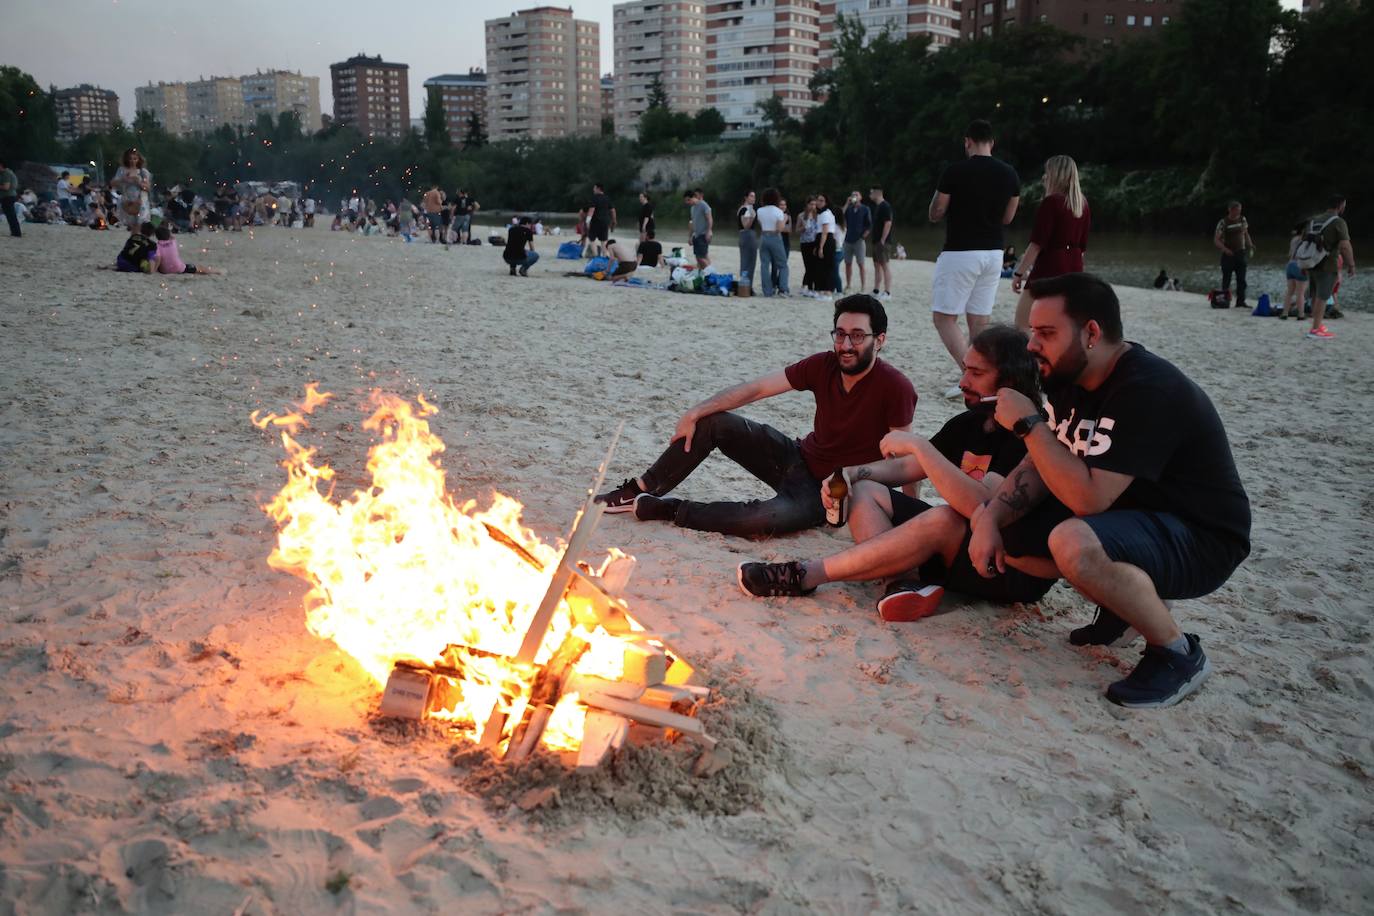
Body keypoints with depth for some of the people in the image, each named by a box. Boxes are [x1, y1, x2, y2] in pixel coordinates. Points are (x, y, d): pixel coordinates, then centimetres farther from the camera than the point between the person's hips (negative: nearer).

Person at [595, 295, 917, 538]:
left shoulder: (895, 388, -23)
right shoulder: (823, 366, -8)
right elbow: (755, 388, -8)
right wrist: (694, 414, -10)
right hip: (799, 458, 6)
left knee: (767, 519, -37)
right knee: (713, 421, -6)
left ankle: (662, 509, -21)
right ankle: (640, 490, 2)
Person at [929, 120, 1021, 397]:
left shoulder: (955, 171, -11)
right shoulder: (1009, 174, 4)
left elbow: (935, 215, -2)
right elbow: (1007, 218, 13)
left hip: (960, 253, -6)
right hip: (993, 253, 6)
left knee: (944, 317, 0)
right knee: (979, 322, 11)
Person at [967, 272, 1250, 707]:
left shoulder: (1147, 391, -28)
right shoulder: (1068, 377, 0)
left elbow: (1087, 498, -34)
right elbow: (1040, 465, 2)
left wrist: (1028, 423, -27)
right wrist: (990, 518, -13)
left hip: (1200, 540, -9)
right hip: (1125, 514, 9)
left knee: (1073, 544, -38)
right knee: (991, 521, 0)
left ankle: (1177, 652, -12)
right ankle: (1128, 600, 11)